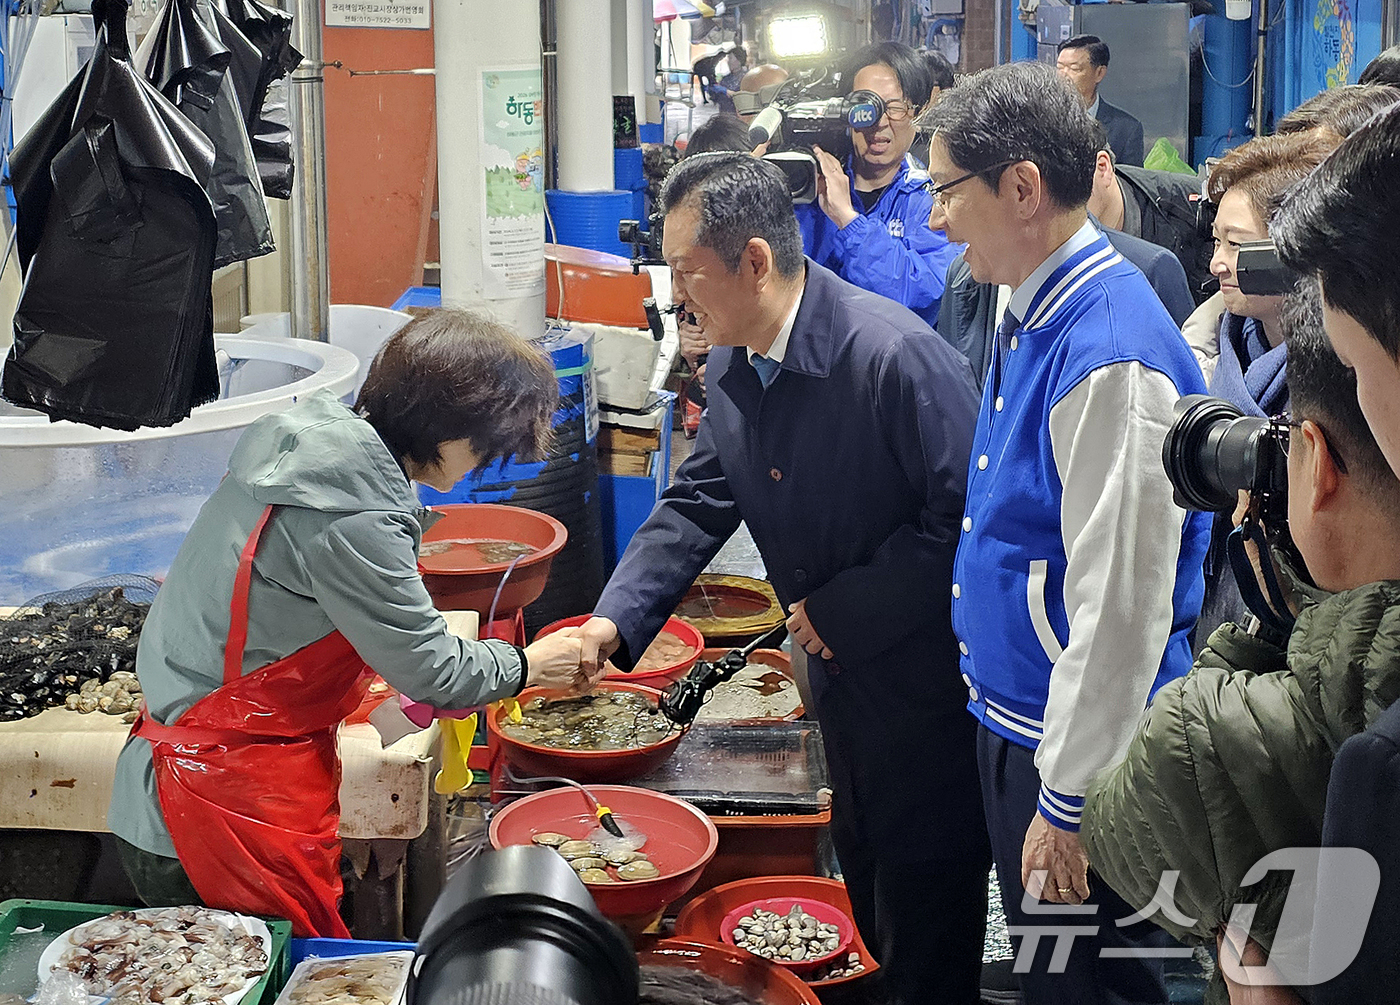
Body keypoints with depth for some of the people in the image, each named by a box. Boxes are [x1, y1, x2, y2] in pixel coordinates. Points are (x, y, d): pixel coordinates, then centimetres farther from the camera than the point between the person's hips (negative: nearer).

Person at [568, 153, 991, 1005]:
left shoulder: (895, 354, -27)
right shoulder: (731, 368, 1)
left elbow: (969, 517, -26)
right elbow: (696, 504, 7)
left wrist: (841, 611, -20)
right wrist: (614, 622, -5)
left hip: (927, 685, -8)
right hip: (840, 675, 8)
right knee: (867, 889, 24)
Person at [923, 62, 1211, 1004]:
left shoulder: (1110, 353, -26)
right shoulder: (1035, 312, 5)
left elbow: (1120, 610, -25)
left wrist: (1067, 803, -20)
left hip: (1079, 743, -9)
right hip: (1012, 715, 9)